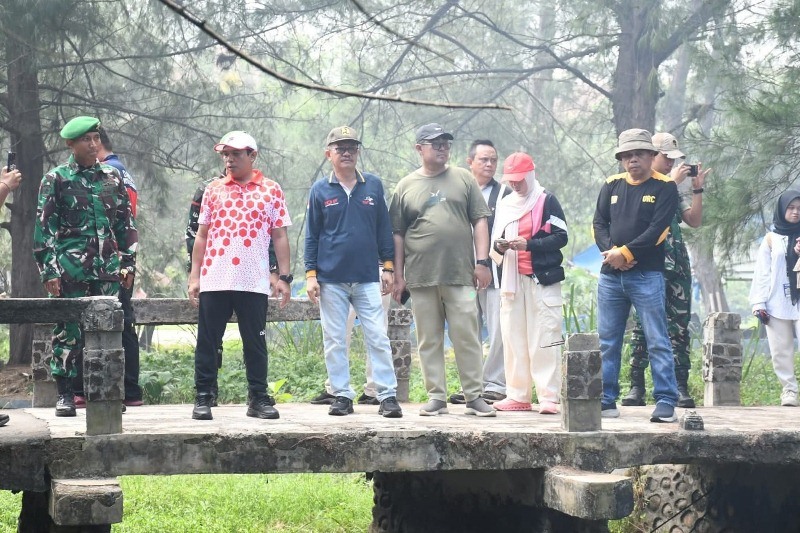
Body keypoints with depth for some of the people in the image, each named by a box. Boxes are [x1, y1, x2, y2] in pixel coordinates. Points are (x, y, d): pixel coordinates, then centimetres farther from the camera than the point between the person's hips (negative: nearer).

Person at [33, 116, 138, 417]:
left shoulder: (112, 177, 11)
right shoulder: (56, 179, 1)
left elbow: (126, 223, 15)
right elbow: (44, 228, -2)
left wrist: (128, 262, 10)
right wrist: (49, 270, -8)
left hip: (107, 268, 3)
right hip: (70, 268, -3)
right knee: (68, 330, -1)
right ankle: (65, 394, 6)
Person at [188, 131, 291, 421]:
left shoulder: (271, 190, 5)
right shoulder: (214, 189, 10)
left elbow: (280, 236, 5)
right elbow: (201, 235, 11)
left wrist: (284, 277, 0)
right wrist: (194, 276, 6)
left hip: (254, 282, -1)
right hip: (213, 280, 1)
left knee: (255, 342, 5)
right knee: (207, 342, 3)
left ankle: (258, 398, 14)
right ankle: (203, 398, 10)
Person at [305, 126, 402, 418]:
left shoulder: (373, 185, 5)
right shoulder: (320, 190, 4)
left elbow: (384, 228, 10)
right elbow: (311, 235, 7)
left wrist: (388, 266, 5)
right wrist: (311, 275, 1)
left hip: (367, 279, 0)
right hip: (331, 280, 0)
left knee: (378, 338, -4)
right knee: (334, 341, 4)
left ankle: (388, 395, -2)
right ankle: (342, 395, 11)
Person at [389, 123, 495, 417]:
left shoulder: (463, 179, 10)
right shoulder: (406, 186, 10)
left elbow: (480, 221, 8)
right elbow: (397, 234, 11)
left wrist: (482, 261, -1)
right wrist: (398, 275, 6)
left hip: (460, 274, -1)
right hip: (421, 278, 1)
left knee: (467, 336, -3)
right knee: (429, 340, 4)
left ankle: (474, 396, 2)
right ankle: (436, 397, 11)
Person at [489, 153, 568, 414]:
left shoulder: (547, 201, -1)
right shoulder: (504, 205, 17)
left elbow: (561, 236, -8)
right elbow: (495, 241, 22)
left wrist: (529, 244, -18)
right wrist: (500, 246, -1)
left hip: (542, 279, -6)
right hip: (512, 280, 6)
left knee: (545, 339, -8)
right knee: (513, 338, 4)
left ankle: (549, 397, -8)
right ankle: (517, 396, 10)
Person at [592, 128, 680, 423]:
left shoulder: (664, 187, -2)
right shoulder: (612, 186, 12)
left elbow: (657, 229, -11)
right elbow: (599, 223, 7)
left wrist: (625, 253, -16)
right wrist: (609, 251, -12)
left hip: (647, 276, -5)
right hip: (610, 275, 5)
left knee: (657, 342, -5)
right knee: (607, 341, 8)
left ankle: (666, 402, -5)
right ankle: (606, 401, 14)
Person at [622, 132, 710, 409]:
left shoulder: (676, 185, 17)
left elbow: (695, 221, 15)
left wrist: (697, 189, 5)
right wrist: (672, 183, -14)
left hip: (676, 263, 5)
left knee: (679, 324, 2)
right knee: (643, 323, -5)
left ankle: (681, 386, 4)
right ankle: (636, 386, -2)